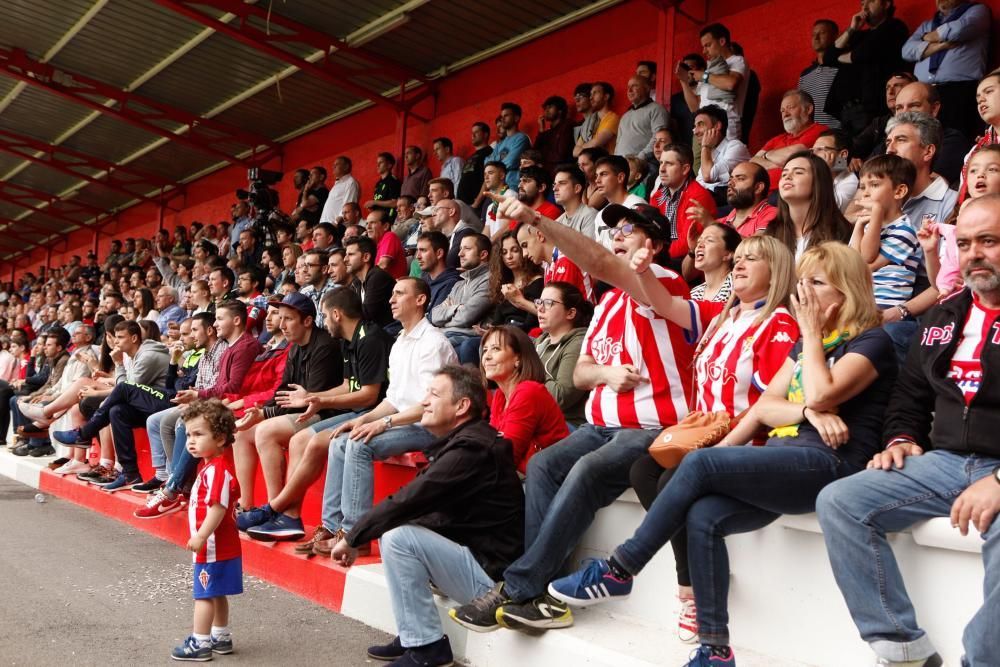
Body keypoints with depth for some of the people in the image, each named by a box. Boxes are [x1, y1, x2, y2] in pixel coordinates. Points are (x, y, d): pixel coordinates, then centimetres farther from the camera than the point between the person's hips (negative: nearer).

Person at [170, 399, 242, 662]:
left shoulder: (217, 469, -22)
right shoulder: (211, 467, 11)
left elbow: (218, 507, -29)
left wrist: (201, 536, -28)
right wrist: (202, 537, 19)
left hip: (214, 547, -10)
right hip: (221, 546, 10)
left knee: (205, 594, 0)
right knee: (216, 593, 19)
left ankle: (200, 643, 9)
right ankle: (222, 637, 31)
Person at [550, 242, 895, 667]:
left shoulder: (872, 341, 1)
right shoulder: (806, 344, 24)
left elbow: (820, 395, -17)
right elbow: (764, 407, 12)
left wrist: (812, 333, -3)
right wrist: (808, 412, -8)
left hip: (828, 465, -7)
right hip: (784, 459, 7)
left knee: (701, 462, -26)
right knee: (703, 517, -21)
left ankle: (618, 570, -14)